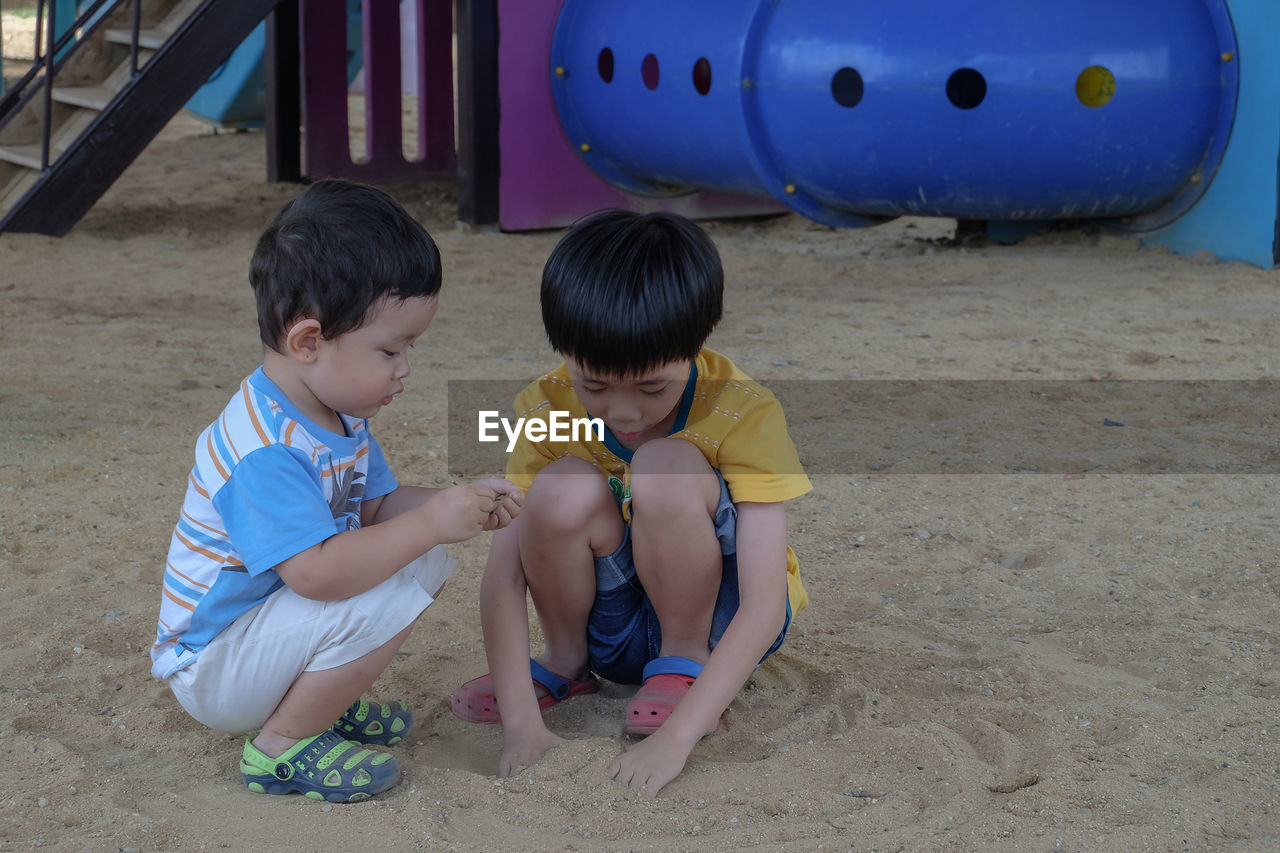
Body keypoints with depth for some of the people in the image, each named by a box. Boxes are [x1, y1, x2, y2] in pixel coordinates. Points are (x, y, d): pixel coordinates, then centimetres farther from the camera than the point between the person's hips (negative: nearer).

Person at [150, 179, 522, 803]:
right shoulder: (266, 452, -31)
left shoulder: (339, 414, 2)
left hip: (269, 618, 10)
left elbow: (377, 506, 10)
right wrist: (428, 523, -33)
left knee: (427, 561, 5)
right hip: (210, 670, -10)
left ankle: (315, 699, 11)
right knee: (383, 599, -30)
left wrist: (463, 508, -7)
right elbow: (316, 571, -37)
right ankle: (281, 745, -11)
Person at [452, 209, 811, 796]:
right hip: (615, 628, 3)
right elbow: (504, 569, -21)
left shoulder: (742, 413, -25)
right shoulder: (547, 407, -17)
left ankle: (686, 663, -8)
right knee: (566, 490, -30)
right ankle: (564, 662, 0)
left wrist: (675, 737, -40)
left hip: (718, 618, -3)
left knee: (665, 469, -31)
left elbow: (766, 605, -30)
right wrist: (521, 720, -34)